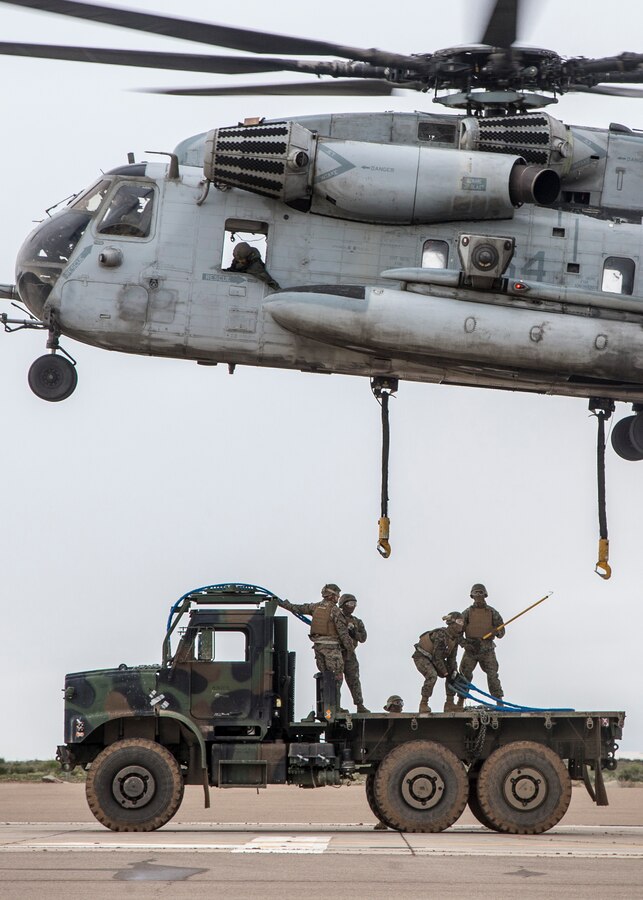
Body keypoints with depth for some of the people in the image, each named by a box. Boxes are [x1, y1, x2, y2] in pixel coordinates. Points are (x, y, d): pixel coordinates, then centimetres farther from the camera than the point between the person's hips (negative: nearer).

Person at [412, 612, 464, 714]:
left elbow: (452, 658, 3)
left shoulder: (455, 638, -3)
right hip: (422, 657, -9)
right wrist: (445, 673, -22)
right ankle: (423, 705, -25)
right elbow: (437, 658, -29)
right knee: (432, 675, -33)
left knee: (454, 676, 1)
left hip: (435, 658, 9)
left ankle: (449, 704, 9)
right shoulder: (440, 635, -31)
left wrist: (454, 670, -12)